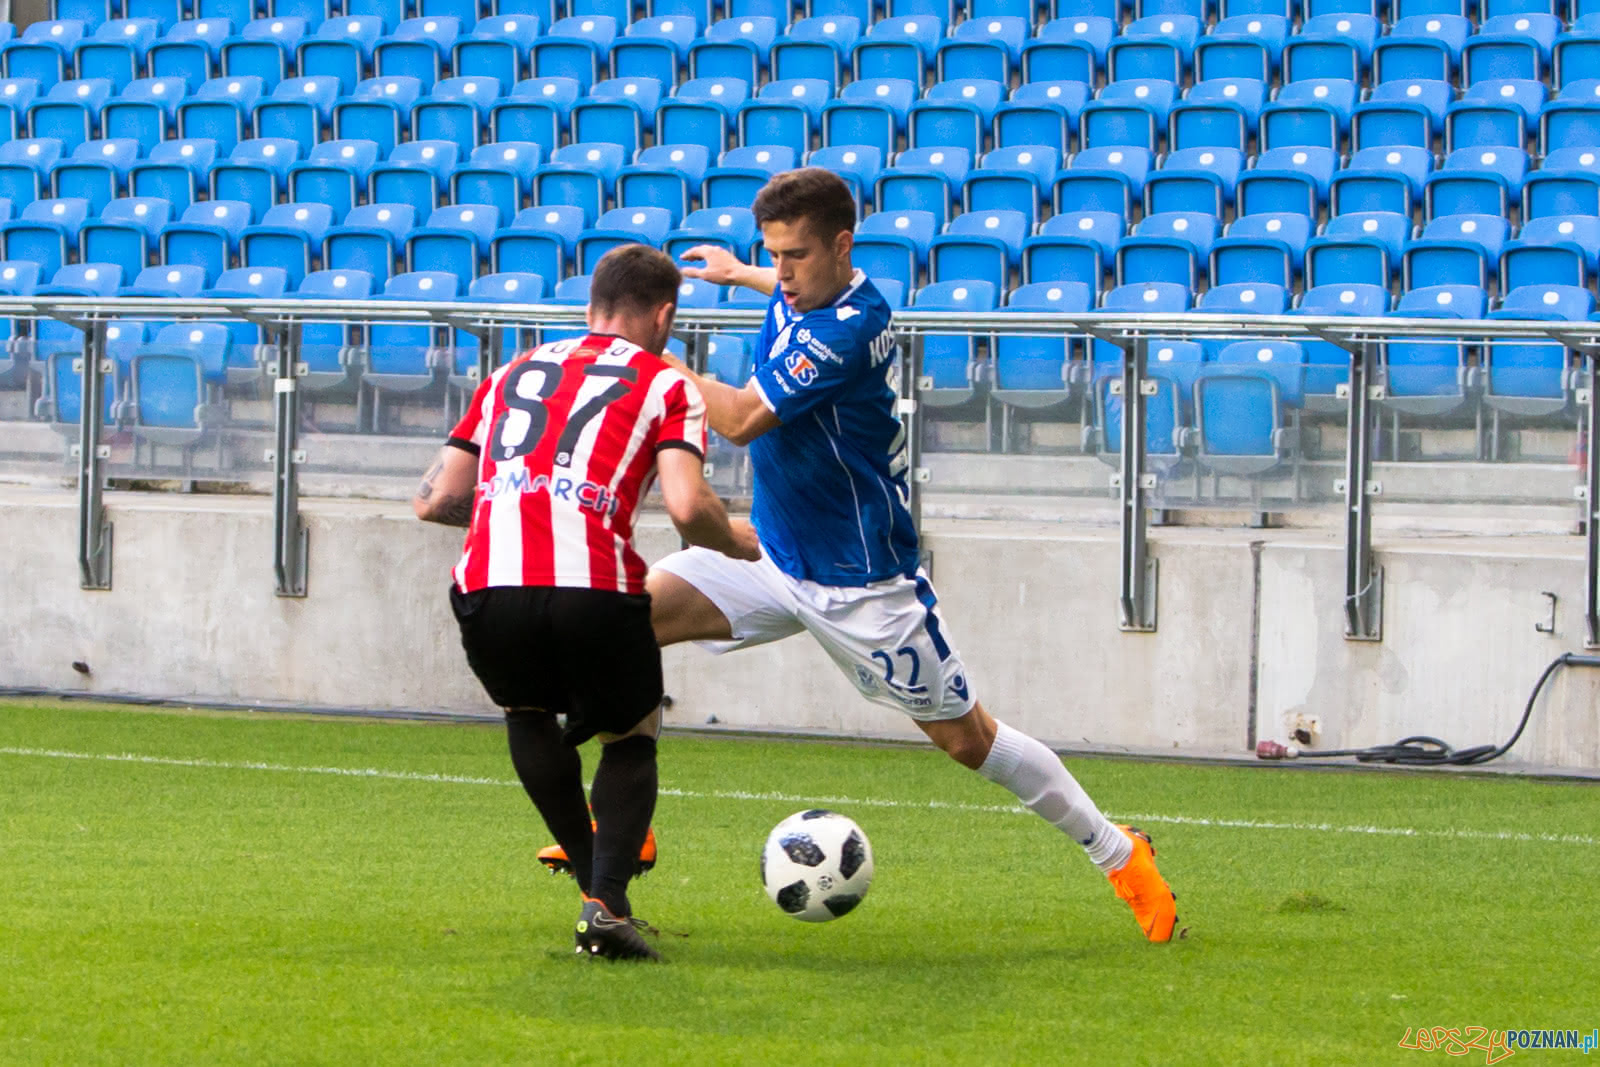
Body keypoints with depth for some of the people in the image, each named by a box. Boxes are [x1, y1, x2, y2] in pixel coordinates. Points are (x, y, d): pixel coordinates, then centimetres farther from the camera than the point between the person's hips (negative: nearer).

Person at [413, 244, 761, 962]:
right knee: (632, 738, 24)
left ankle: (594, 881, 25)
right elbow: (688, 508, -2)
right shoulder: (665, 385, 14)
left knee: (528, 711, 35)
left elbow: (434, 501, 25)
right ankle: (607, 904, 2)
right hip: (593, 592, -3)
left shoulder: (512, 374, 27)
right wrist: (737, 543, 19)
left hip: (486, 588, 3)